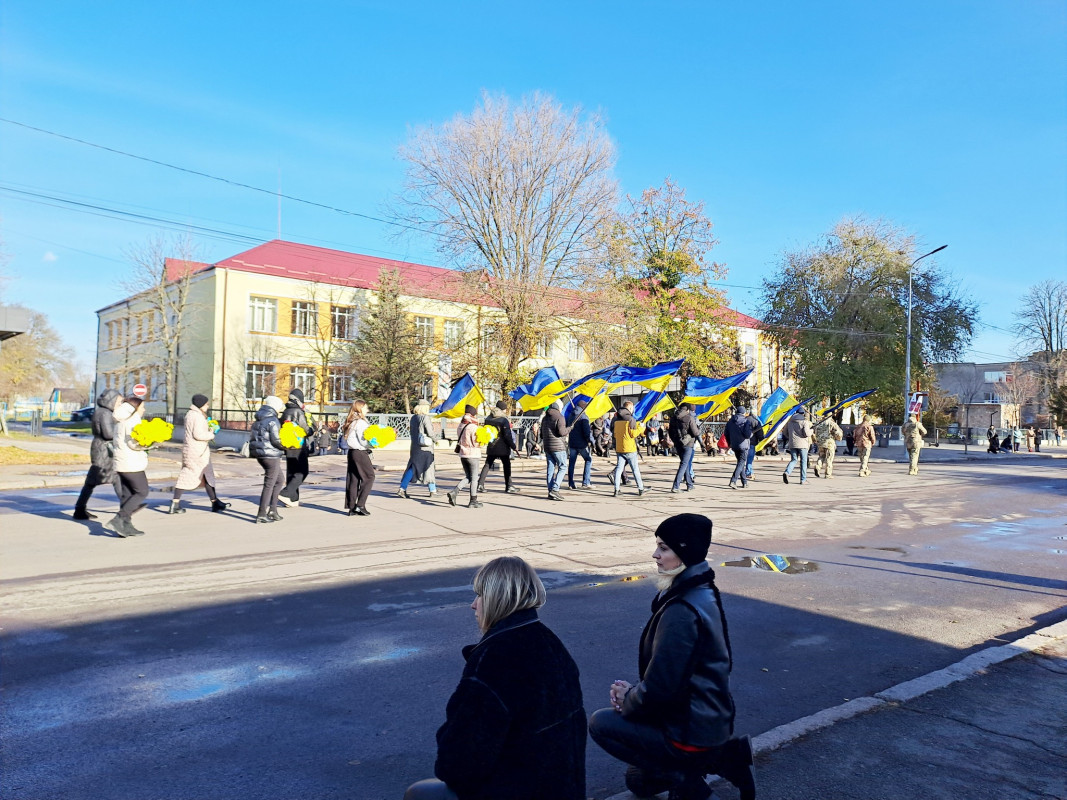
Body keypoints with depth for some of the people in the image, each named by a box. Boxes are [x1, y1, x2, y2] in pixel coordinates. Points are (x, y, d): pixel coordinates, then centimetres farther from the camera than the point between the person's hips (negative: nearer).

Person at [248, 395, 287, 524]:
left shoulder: (258, 420, 14)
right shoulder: (273, 421, -15)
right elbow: (276, 440, -18)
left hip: (260, 454, 10)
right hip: (271, 455, -10)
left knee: (280, 479, 19)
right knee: (269, 484, -2)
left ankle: (272, 509, 18)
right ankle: (261, 514, 0)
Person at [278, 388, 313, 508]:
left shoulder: (285, 412, 12)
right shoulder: (298, 412, -14)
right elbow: (306, 429, -13)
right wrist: (312, 432, 5)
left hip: (288, 448, 8)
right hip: (299, 447, -8)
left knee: (291, 472, 12)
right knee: (302, 472, -3)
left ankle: (293, 499, 14)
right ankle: (286, 494, -14)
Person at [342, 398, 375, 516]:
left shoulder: (351, 422, 14)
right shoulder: (360, 422, -14)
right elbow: (363, 441, -18)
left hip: (352, 452, 9)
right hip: (360, 453, -9)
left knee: (353, 479, 9)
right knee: (369, 477, 0)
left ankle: (351, 507, 12)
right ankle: (360, 505, -4)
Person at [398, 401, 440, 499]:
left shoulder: (413, 418, 9)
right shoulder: (425, 418, -13)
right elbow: (431, 433, -14)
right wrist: (437, 438, 5)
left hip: (415, 446, 6)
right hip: (425, 447, -6)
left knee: (412, 468, 9)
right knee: (428, 468, 3)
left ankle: (402, 489, 3)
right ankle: (432, 490, 11)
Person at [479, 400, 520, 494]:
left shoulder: (488, 419, 5)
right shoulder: (504, 420, -14)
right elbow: (507, 436, -17)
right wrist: (514, 447, -11)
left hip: (491, 447, 5)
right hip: (502, 448, -5)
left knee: (487, 465, 12)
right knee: (507, 466, 5)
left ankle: (480, 484, 6)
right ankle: (509, 486, 8)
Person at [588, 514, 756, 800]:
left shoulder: (681, 611, -29)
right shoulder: (703, 593, 3)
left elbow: (659, 688, -25)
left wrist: (627, 700, -6)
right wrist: (634, 690, 2)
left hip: (692, 733, -9)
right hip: (714, 721, 9)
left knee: (600, 723, 1)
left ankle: (681, 776, 1)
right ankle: (725, 758, 14)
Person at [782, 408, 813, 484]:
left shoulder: (790, 421, 9)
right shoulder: (804, 421, -7)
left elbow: (785, 433, 13)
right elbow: (807, 433, -16)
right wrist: (811, 430, 4)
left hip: (792, 444, 4)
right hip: (802, 444, -4)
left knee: (793, 460, 10)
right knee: (803, 461, 6)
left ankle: (787, 472, -17)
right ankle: (803, 479, 7)